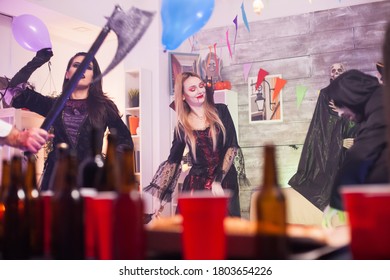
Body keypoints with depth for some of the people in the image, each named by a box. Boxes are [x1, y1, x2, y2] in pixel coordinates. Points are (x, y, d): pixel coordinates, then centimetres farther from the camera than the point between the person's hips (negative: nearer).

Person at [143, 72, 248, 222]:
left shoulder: (221, 111, 1)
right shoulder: (182, 125, 3)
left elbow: (232, 146, -3)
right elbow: (172, 161, 6)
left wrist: (218, 180, -11)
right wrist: (158, 195, -2)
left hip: (225, 182, 0)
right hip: (196, 185, 1)